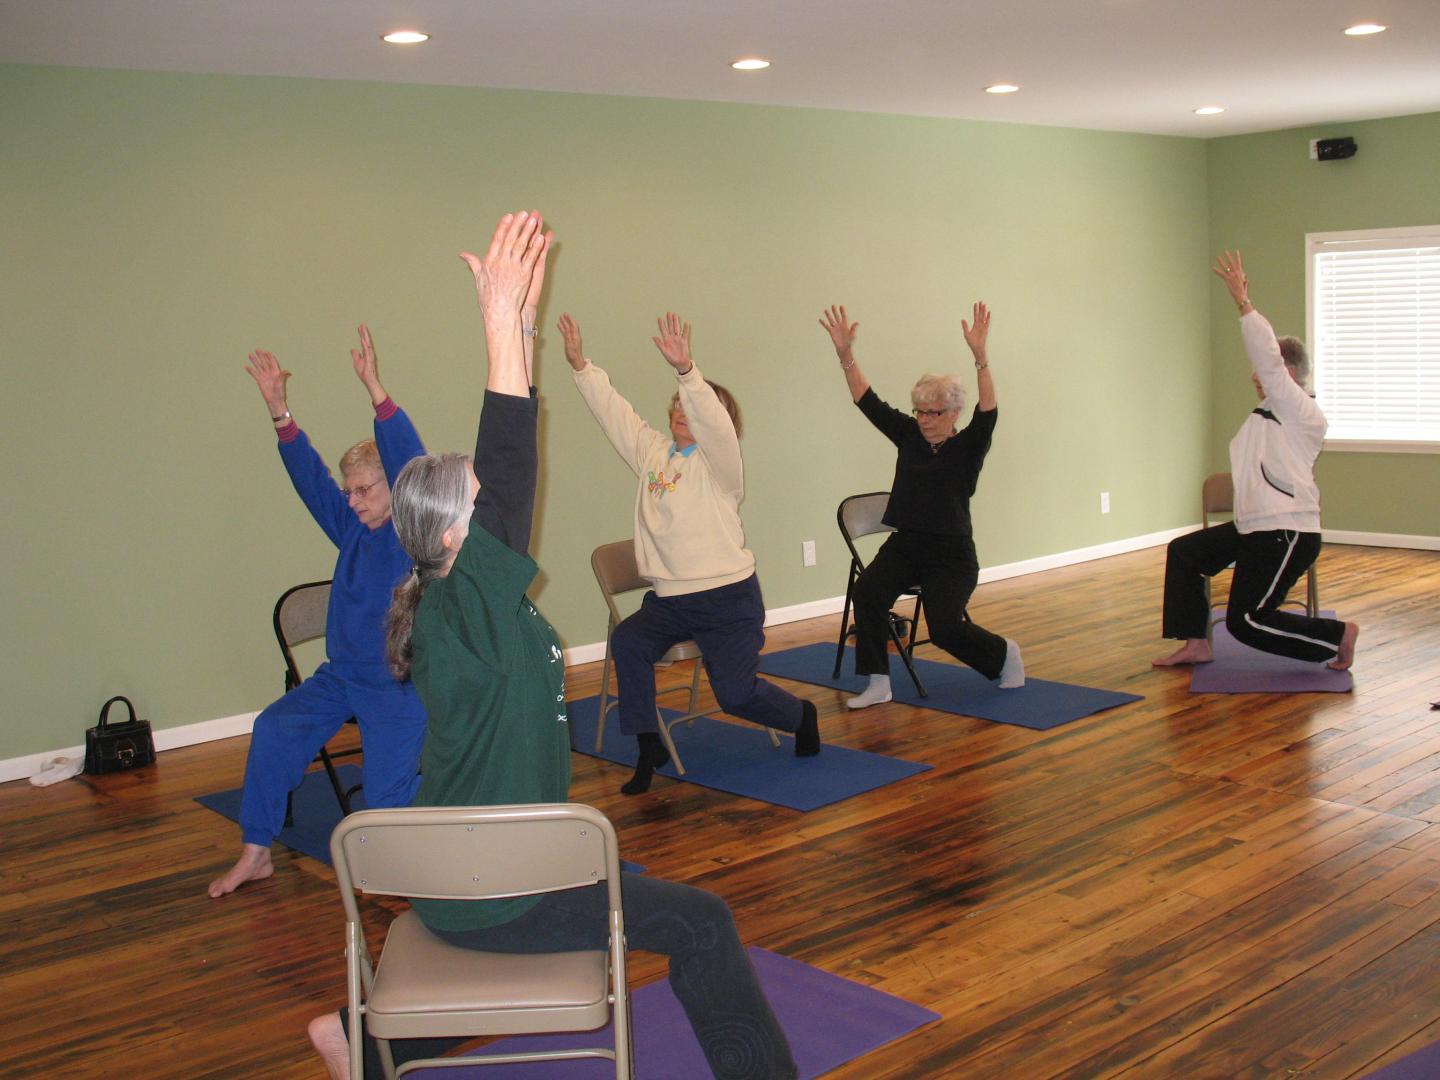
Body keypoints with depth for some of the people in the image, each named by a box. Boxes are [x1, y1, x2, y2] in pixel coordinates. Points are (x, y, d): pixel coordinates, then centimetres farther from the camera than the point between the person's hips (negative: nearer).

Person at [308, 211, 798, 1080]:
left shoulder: (476, 604, 1)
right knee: (699, 924, -3)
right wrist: (503, 319, -33)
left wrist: (521, 322, -3)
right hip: (491, 896, -9)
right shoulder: (462, 609, -23)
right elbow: (510, 474, -31)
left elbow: (507, 474, -1)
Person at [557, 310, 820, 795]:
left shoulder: (718, 460, -8)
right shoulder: (651, 450, 10)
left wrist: (686, 371, -44)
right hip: (668, 599, 5)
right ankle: (649, 746, -13)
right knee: (627, 642, -23)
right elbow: (612, 408, 9)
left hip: (728, 597, -5)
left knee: (736, 692, -12)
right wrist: (580, 365, -2)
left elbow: (711, 419, -28)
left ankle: (801, 716, 21)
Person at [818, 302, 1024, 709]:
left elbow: (987, 414, -23)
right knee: (868, 590, -25)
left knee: (945, 628, -19)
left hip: (952, 554, -4)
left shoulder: (967, 447, -5)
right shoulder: (909, 435, 6)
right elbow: (869, 402, 2)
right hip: (905, 544, 4)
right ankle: (878, 684, -17)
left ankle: (1004, 654, 14)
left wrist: (980, 358, -38)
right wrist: (845, 354, -10)